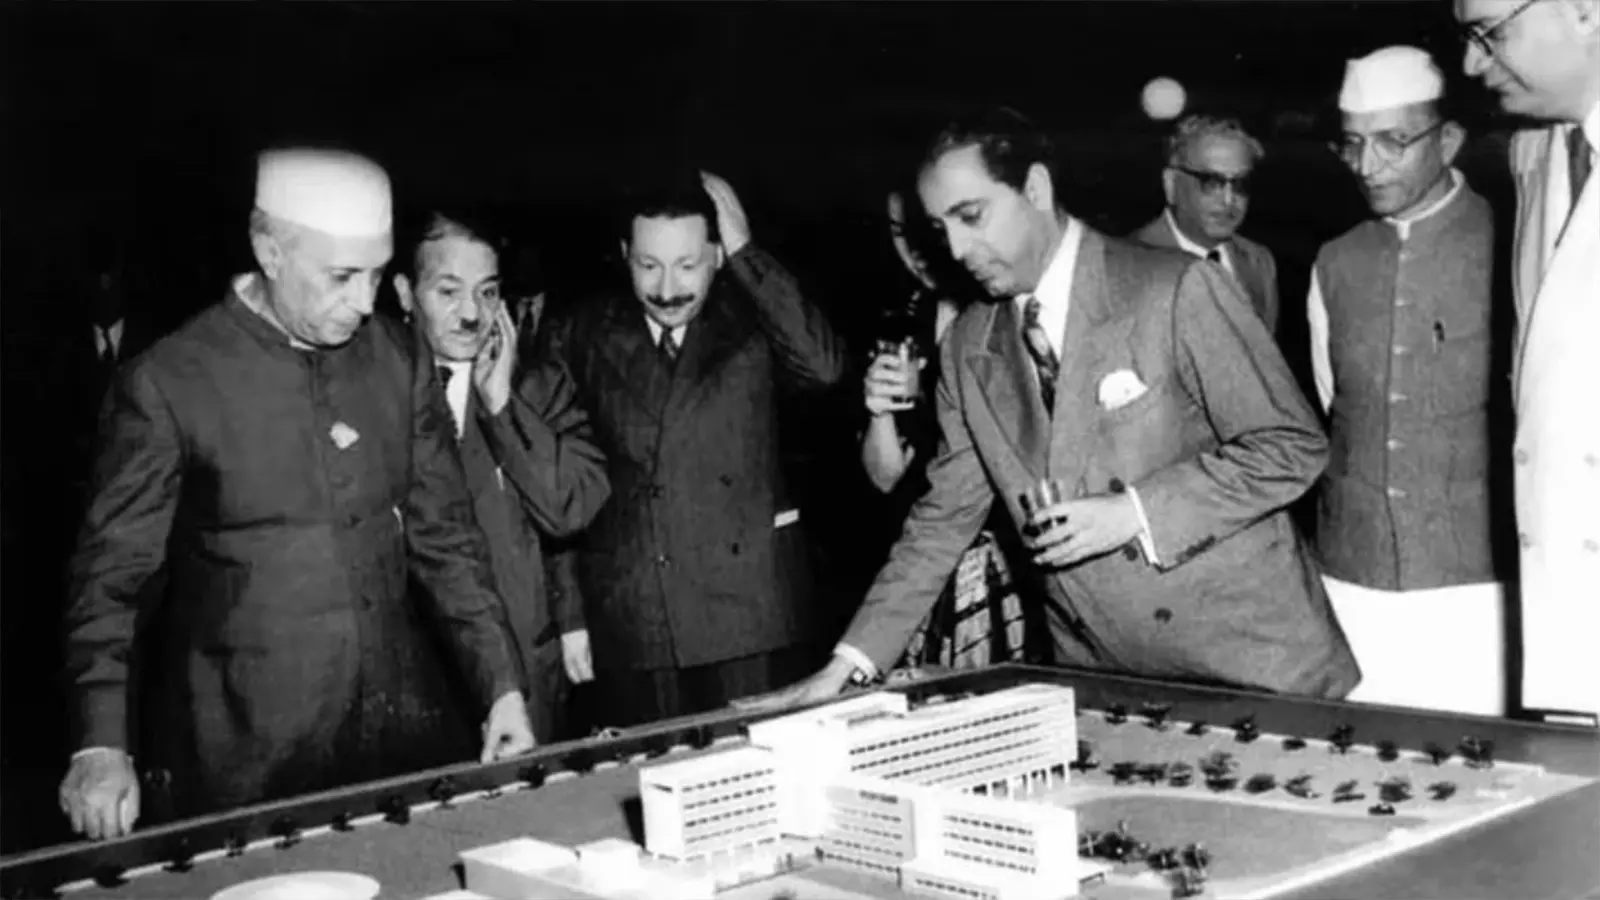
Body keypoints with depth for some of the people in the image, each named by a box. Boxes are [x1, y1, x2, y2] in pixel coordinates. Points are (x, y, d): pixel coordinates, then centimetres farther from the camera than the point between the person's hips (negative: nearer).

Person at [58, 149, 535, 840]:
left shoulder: (399, 360, 1)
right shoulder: (169, 382, -11)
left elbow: (445, 535, 8)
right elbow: (110, 570, -7)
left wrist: (502, 687, 3)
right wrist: (102, 745, -17)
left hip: (399, 729, 4)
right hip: (246, 760, -4)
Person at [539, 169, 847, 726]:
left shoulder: (750, 322, 2)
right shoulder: (582, 337, 6)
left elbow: (823, 367, -18)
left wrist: (743, 252, -13)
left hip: (751, 615, -1)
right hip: (628, 628, 1)